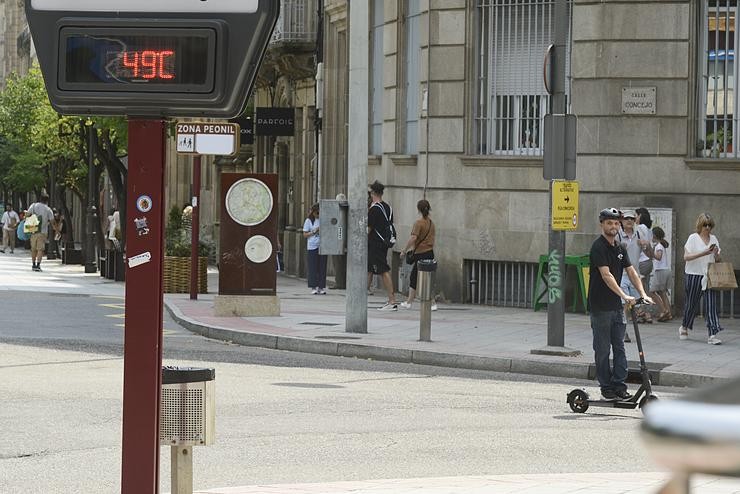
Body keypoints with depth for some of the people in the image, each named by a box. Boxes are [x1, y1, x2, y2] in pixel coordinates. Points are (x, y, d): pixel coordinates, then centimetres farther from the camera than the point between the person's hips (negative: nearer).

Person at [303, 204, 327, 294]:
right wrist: (314, 232, -11)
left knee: (322, 267, 1)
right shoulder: (309, 221, 5)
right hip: (312, 246, -2)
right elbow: (305, 235, 3)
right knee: (313, 267, -3)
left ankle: (321, 287, 4)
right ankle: (314, 288, 0)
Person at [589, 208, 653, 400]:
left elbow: (631, 272, 9)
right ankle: (606, 387, 7)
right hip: (600, 307, -7)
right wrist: (624, 296, -30)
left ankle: (619, 385, 8)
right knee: (602, 349, 1)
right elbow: (606, 275, -23)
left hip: (617, 305, 7)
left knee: (619, 347, 6)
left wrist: (643, 294, -6)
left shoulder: (620, 248, 12)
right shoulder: (598, 247, -14)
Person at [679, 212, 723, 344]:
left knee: (711, 304, -8)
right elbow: (686, 256, -12)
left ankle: (712, 335, -13)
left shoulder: (713, 239, 10)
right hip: (694, 274, -3)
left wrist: (716, 253, -9)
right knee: (691, 304, 9)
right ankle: (684, 328, 34)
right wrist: (703, 253, -21)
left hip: (709, 275, 3)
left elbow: (717, 259, 14)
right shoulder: (693, 238, -4)